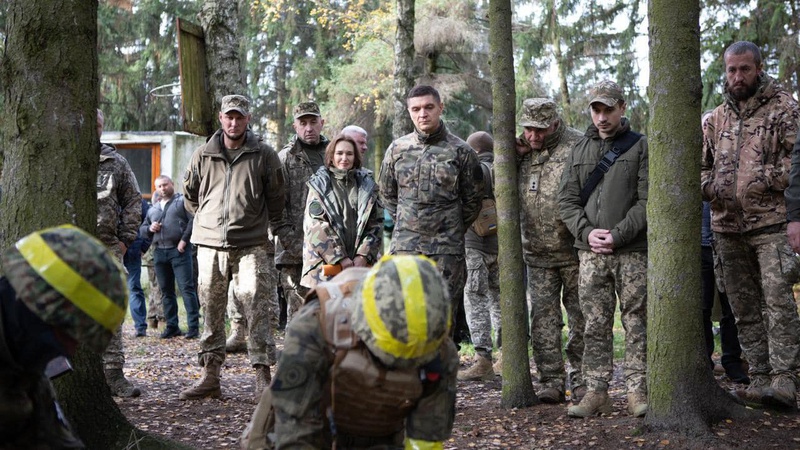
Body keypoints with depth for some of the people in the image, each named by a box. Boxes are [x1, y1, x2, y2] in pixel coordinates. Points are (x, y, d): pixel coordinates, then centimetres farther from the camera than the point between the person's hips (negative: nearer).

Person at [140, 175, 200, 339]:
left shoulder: (182, 201, 4)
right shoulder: (153, 209, 23)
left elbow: (193, 220, -8)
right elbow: (141, 229, 25)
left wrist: (185, 239, -15)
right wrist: (150, 228, 2)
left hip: (179, 251, -6)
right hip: (159, 251, 6)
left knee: (186, 288, -10)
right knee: (166, 291, 8)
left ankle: (193, 326, -11)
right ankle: (172, 326, 15)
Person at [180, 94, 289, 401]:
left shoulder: (264, 155, 3)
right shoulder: (203, 155, 9)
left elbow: (276, 197, 12)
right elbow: (189, 195, 23)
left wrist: (273, 227, 15)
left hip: (250, 246, -3)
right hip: (209, 245, 3)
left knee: (256, 305, -10)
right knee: (211, 309, 7)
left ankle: (262, 374, -9)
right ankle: (210, 376, 15)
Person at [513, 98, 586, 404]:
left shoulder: (577, 146, -9)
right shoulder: (522, 148, 8)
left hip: (574, 250, -4)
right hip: (537, 252, 4)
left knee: (579, 314, 6)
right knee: (543, 316, 4)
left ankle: (579, 379, 17)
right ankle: (550, 380, 10)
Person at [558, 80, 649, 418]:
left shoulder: (640, 146, 4)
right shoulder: (579, 150, 15)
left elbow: (647, 200, -4)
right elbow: (567, 200, 10)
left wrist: (617, 234, -14)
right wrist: (586, 232, -7)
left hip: (633, 251, -3)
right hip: (590, 252, 3)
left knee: (636, 322, 0)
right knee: (595, 325, 4)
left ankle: (637, 391, 6)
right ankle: (596, 392, 8)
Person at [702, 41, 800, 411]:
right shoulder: (716, 118, 17)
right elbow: (701, 166, 23)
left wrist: (766, 179, -16)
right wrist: (710, 187, 3)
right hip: (727, 227, 6)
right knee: (745, 308, 8)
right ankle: (759, 378, 14)